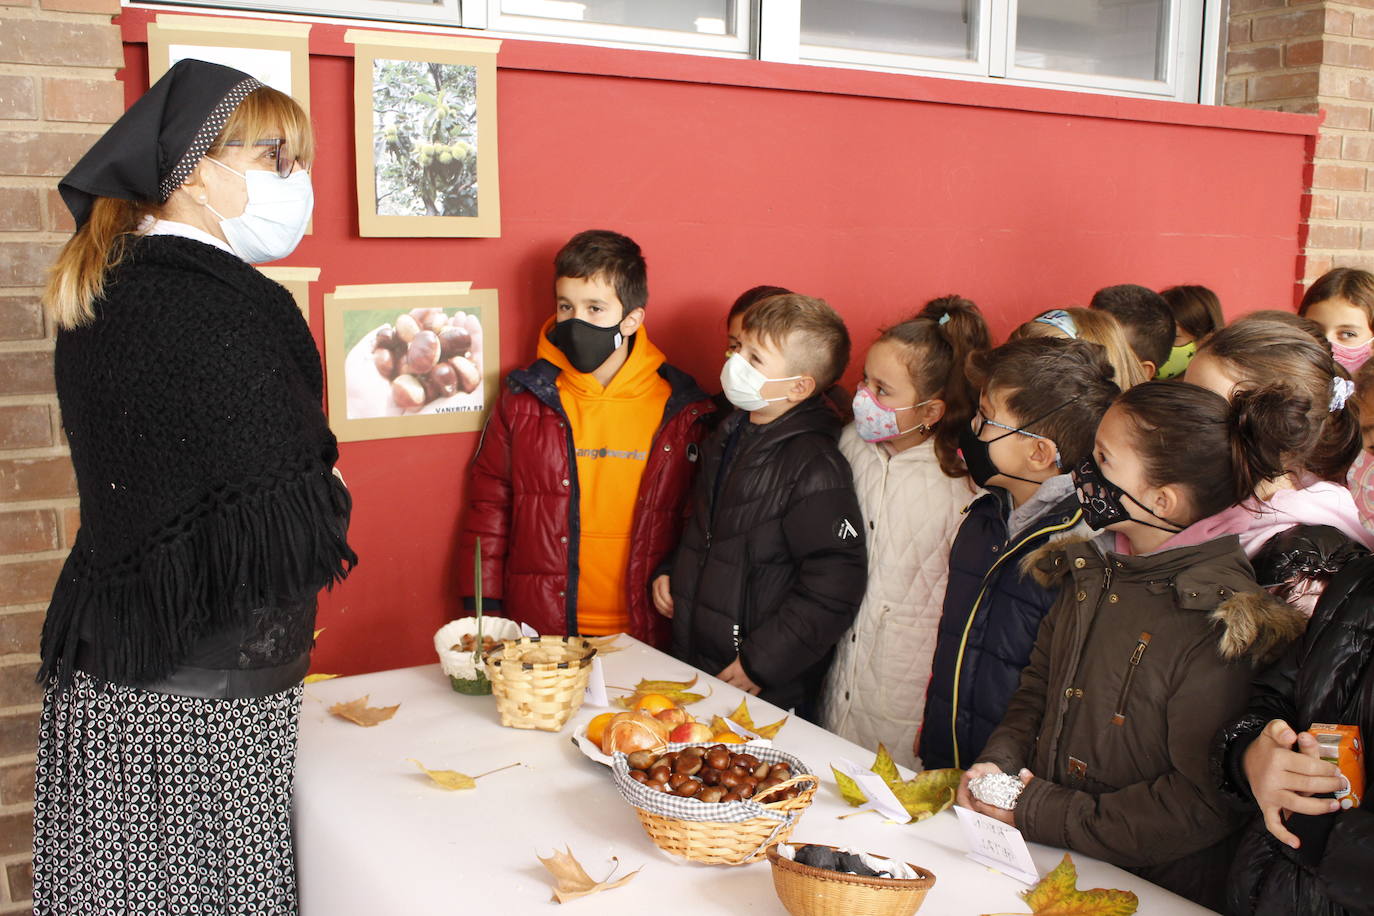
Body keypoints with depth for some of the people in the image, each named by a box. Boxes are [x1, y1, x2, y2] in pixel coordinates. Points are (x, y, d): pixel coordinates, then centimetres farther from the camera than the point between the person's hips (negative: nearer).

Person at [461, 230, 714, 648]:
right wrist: (483, 608, 4)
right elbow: (489, 502, 7)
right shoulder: (524, 402, 0)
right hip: (541, 628, 0)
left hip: (643, 632, 0)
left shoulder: (680, 410, -1)